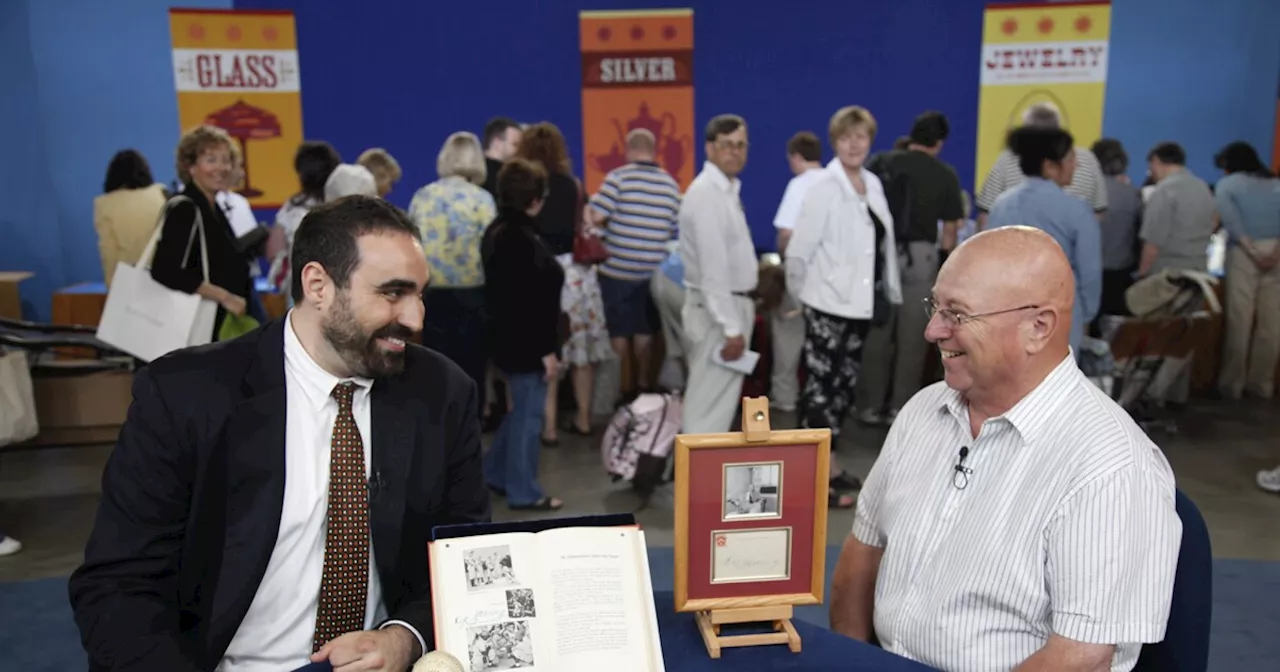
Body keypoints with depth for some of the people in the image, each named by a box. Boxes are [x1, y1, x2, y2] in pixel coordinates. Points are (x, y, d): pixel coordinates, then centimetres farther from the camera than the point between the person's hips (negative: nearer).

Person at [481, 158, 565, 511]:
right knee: (528, 414, 1)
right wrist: (547, 350, -19)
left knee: (521, 409, 22)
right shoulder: (522, 240, -22)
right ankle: (523, 491, 13)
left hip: (509, 339, 10)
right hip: (525, 343, -10)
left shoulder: (498, 231, 10)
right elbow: (532, 301, -24)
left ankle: (494, 472, 32)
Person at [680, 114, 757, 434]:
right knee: (709, 402, -5)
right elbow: (712, 267, -23)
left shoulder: (727, 189, 13)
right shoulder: (707, 193, -18)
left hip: (731, 304, 10)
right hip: (717, 309, -10)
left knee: (721, 397, 16)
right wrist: (731, 327, -24)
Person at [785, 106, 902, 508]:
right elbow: (798, 250, -13)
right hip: (829, 304, -8)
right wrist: (803, 295, -3)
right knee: (822, 385, -2)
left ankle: (826, 461, 27)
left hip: (860, 302, 8)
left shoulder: (874, 184, 9)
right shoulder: (824, 188, -12)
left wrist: (890, 290, 10)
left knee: (844, 385, 15)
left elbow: (884, 243, 13)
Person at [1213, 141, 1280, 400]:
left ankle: (1232, 384, 3)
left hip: (1244, 252, -4)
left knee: (1240, 320, -1)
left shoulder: (1227, 184, 7)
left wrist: (1252, 250, -15)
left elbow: (1230, 219, -11)